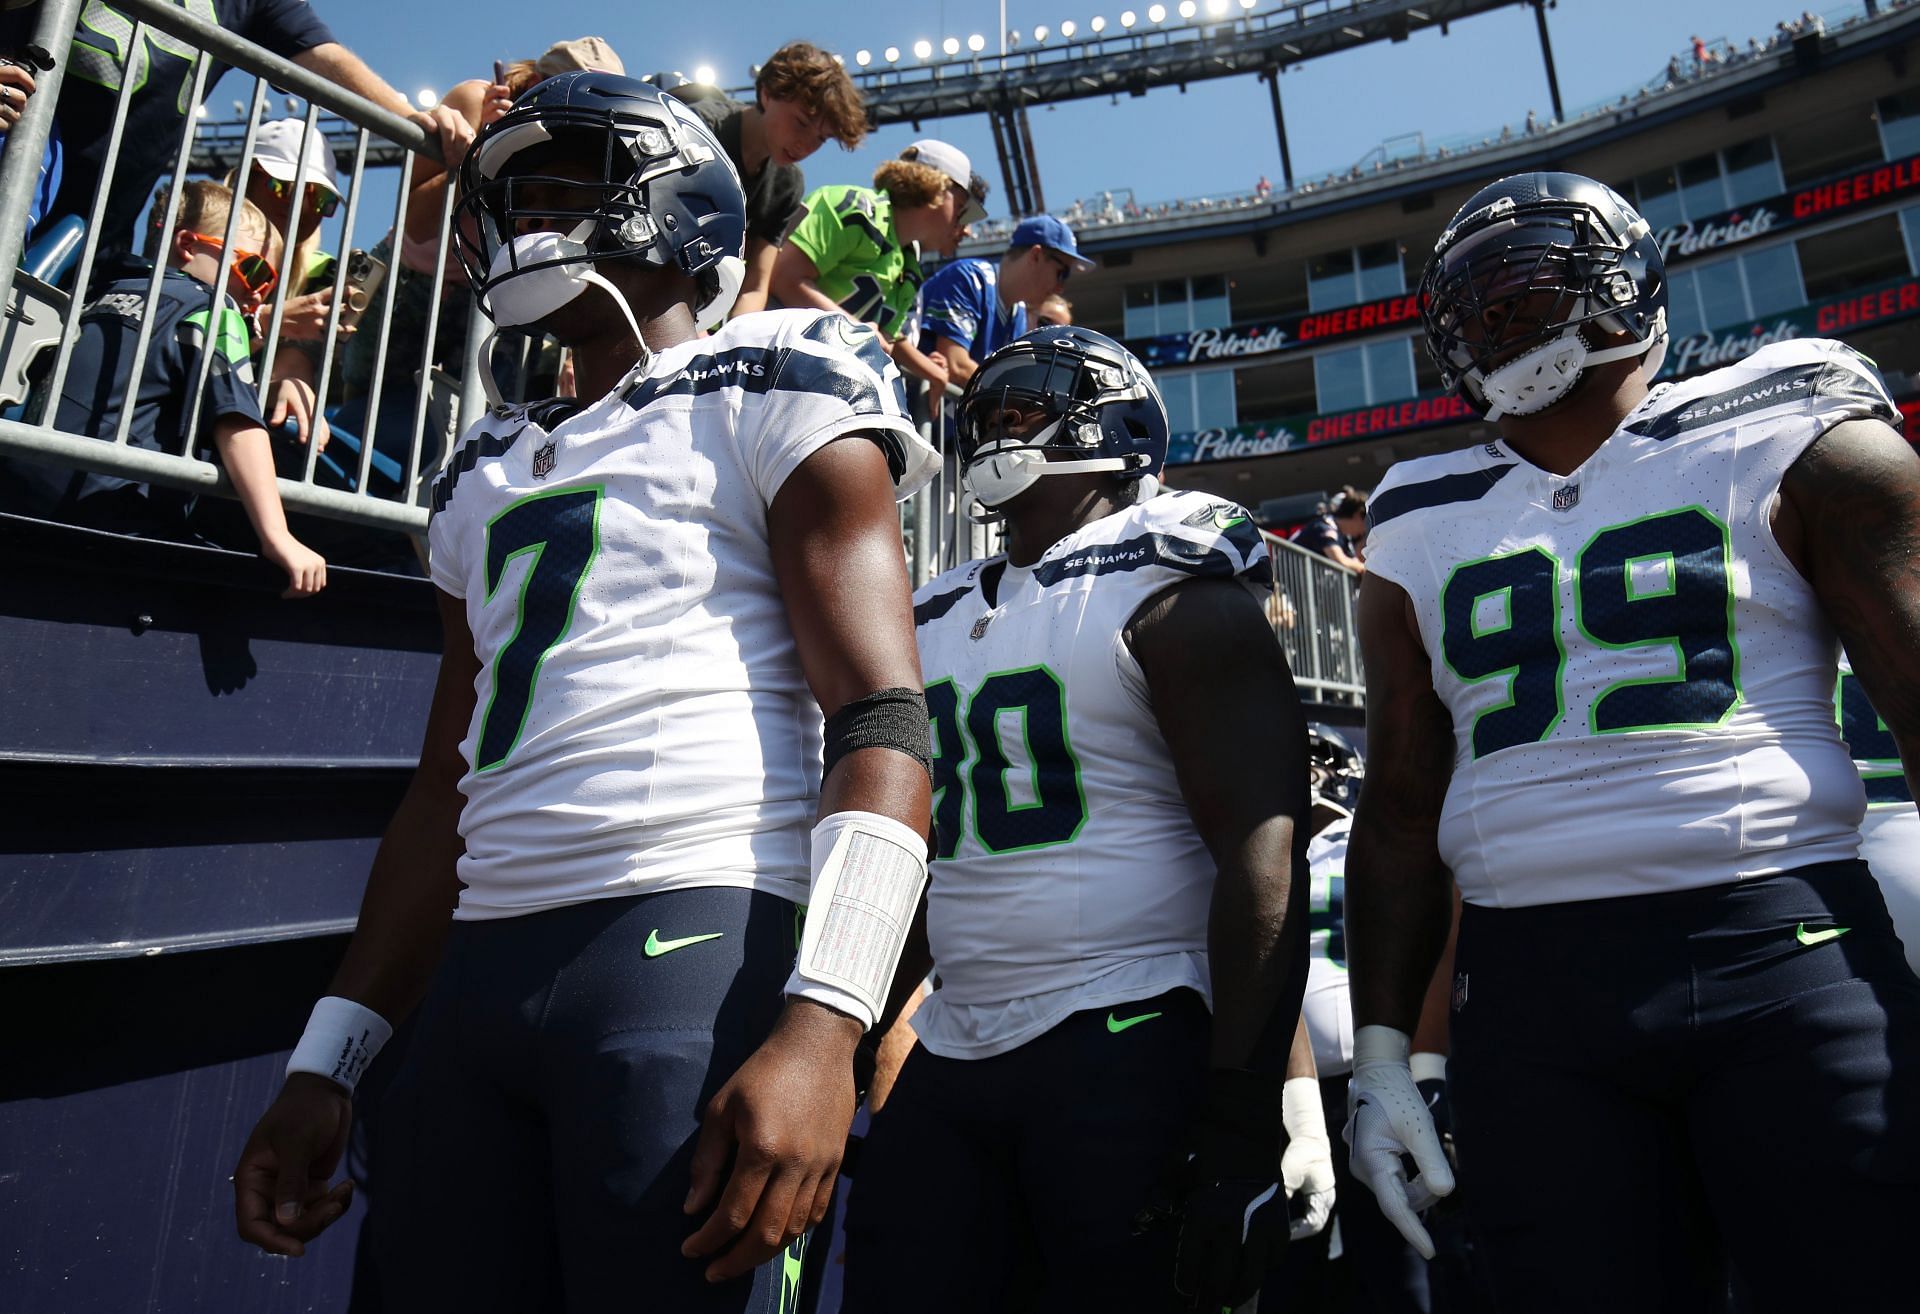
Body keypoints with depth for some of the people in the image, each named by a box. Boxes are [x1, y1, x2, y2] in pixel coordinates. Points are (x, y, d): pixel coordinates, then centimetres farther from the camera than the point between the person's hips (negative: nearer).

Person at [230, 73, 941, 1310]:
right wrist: (327, 1063, 19)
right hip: (477, 975, 7)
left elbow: (881, 720, -11)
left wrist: (821, 1024, -21)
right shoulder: (489, 471, 22)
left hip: (693, 942, -6)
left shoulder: (766, 391, 1)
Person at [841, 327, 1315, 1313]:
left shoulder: (1165, 595, -7)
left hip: (1129, 1048, -6)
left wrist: (1240, 1128, -18)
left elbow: (1264, 855, -15)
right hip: (950, 1055, 7)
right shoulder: (934, 619, 14)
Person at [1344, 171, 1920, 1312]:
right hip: (1528, 991, 2)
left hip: (1787, 956, -1)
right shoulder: (1422, 527, 11)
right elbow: (1401, 809, 10)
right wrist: (1381, 1049, 6)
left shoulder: (1787, 442, 5)